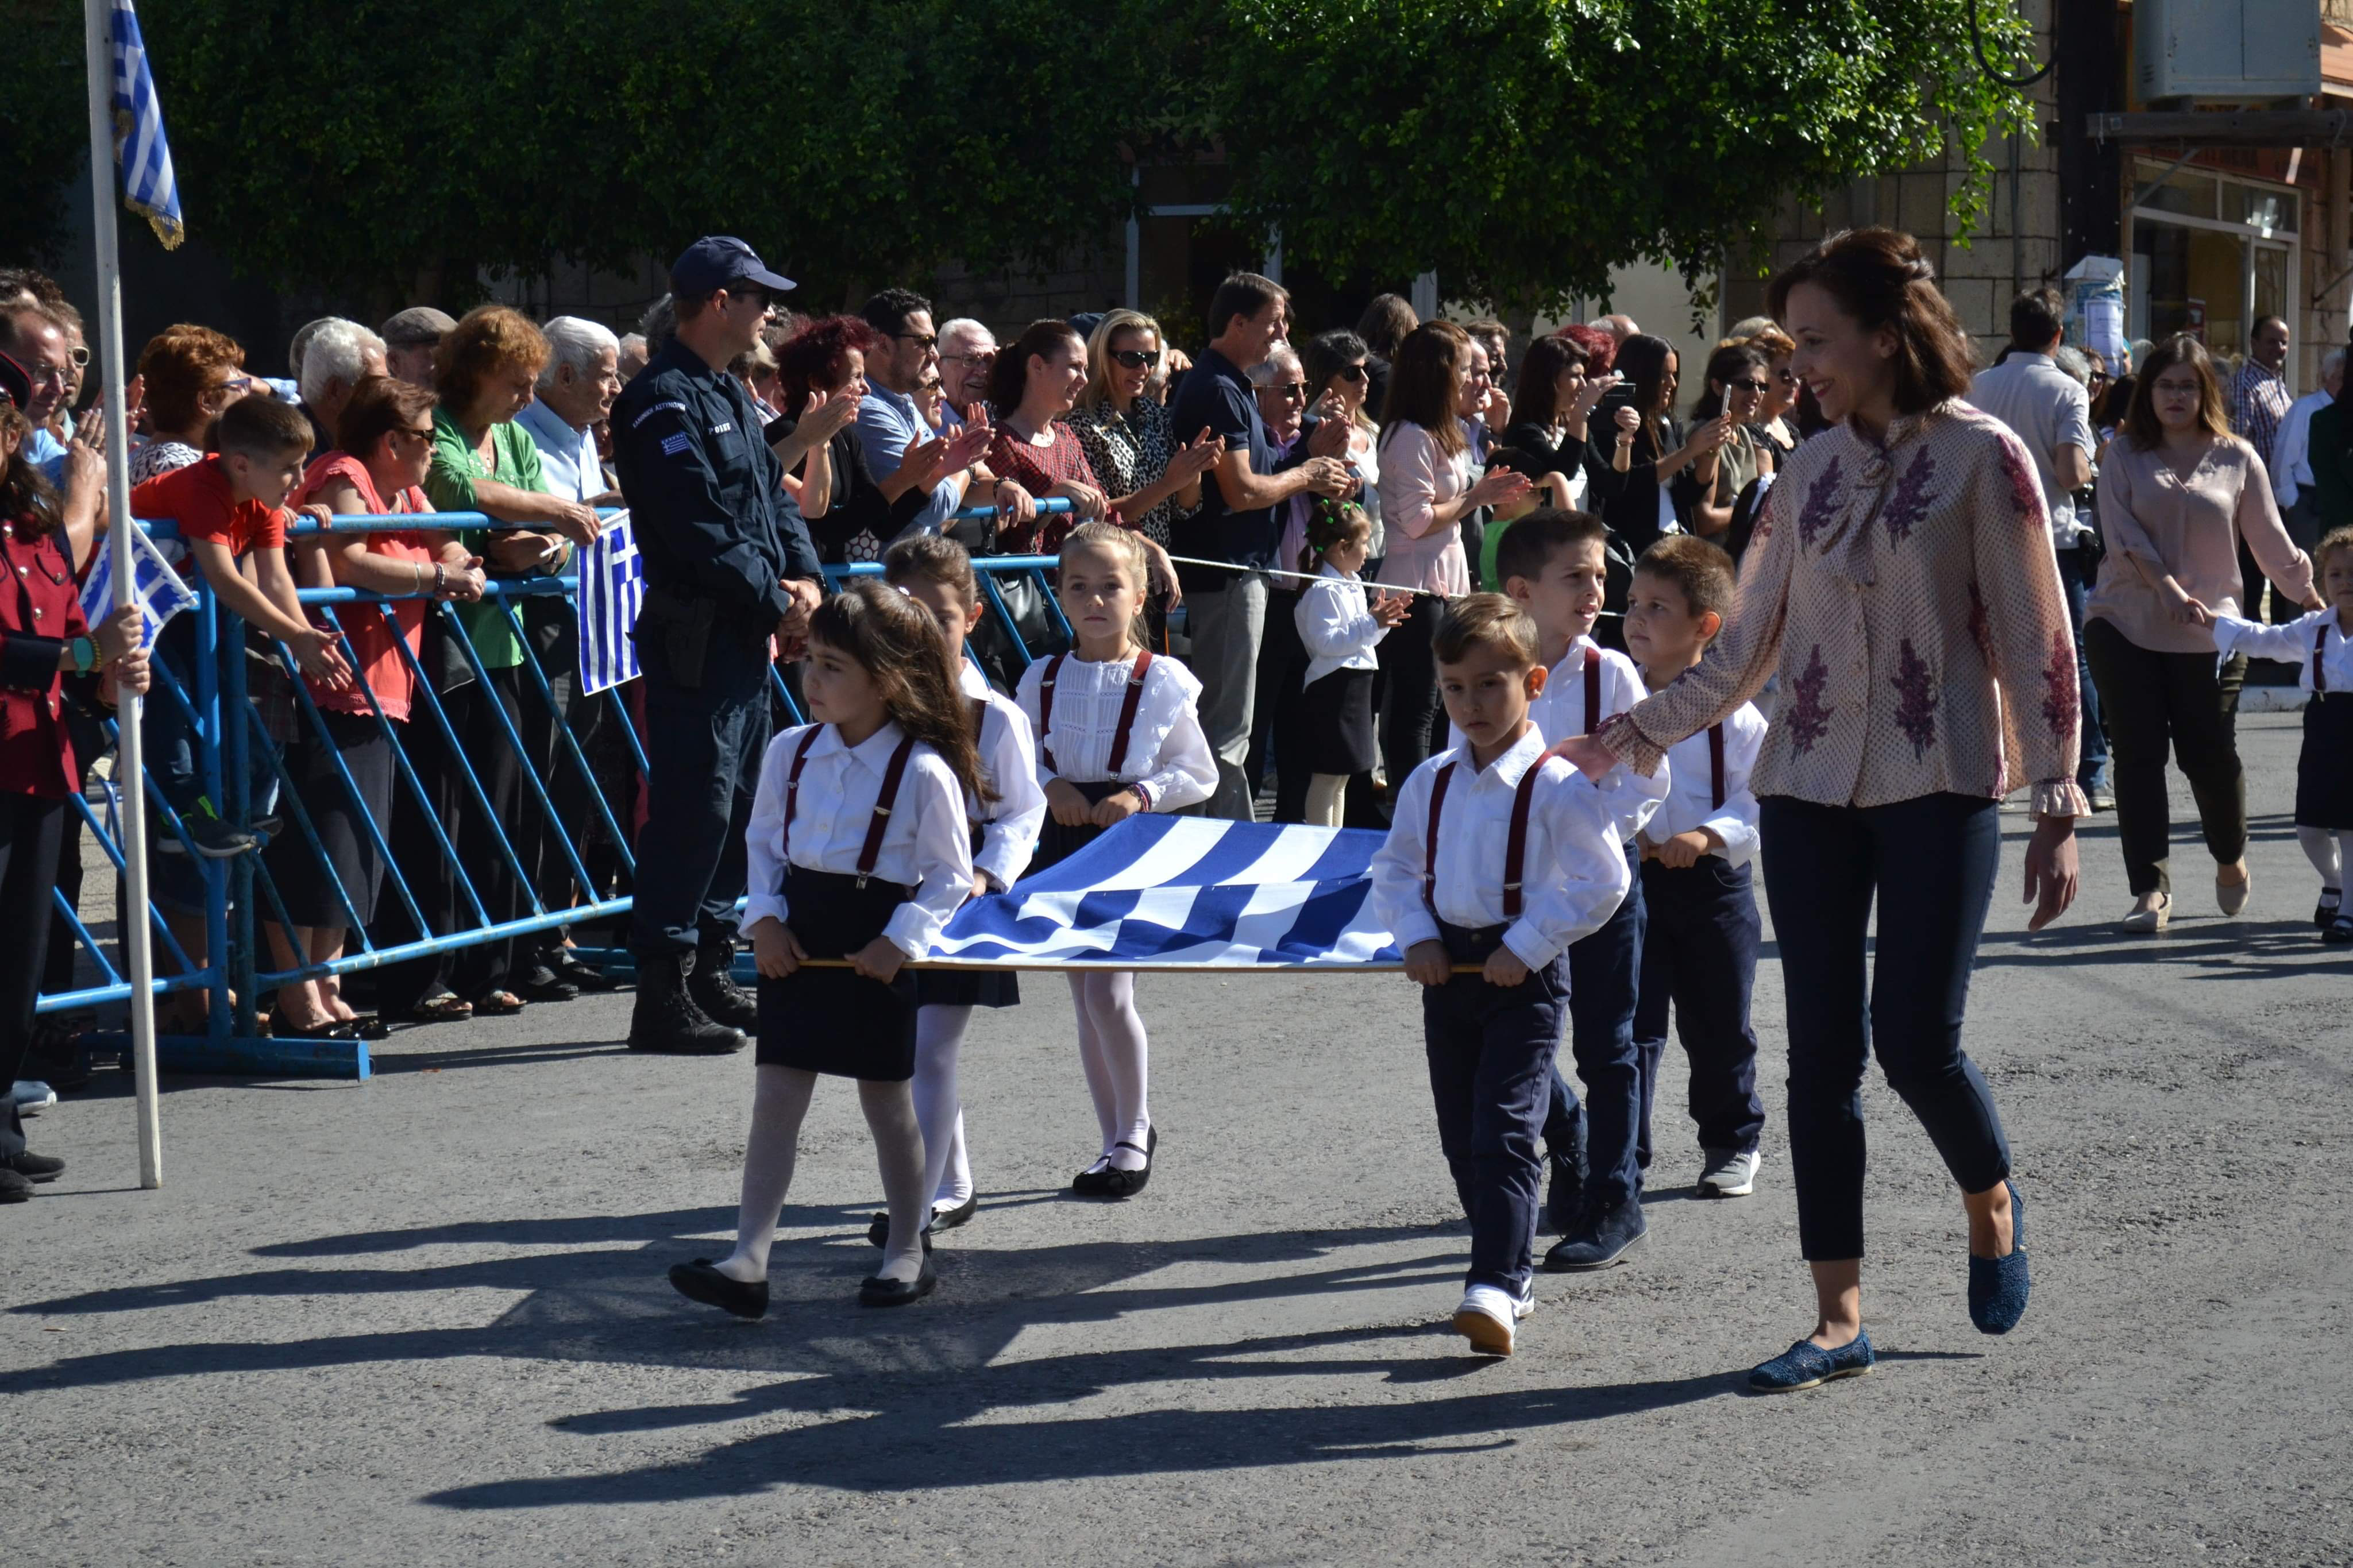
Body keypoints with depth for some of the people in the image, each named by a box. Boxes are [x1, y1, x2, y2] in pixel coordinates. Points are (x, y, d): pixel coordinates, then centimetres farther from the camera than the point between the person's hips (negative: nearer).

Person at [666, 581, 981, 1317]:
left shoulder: (924, 773, -14)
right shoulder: (791, 752, 0)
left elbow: (950, 877, -7)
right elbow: (763, 841, 12)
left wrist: (901, 940, -16)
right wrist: (766, 919, -2)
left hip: (876, 950, -4)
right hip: (797, 943, 4)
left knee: (887, 1101, 9)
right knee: (776, 1096, -2)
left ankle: (908, 1250, 25)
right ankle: (749, 1261, -5)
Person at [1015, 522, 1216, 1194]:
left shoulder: (1162, 681, -4)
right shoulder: (1042, 679, 5)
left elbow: (1200, 775, 0)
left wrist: (1141, 795, -15)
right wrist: (1051, 786, -6)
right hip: (1064, 838, 4)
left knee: (1108, 992, -13)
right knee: (1084, 999, 8)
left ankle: (1134, 1133, 4)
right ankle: (1118, 1139, 20)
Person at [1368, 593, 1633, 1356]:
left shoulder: (1557, 785, -12)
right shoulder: (1430, 782, 7)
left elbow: (1602, 882, -14)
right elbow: (1396, 867, 16)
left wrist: (1527, 948, -16)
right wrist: (1417, 935, -1)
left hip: (1523, 975, -6)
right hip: (1447, 970, 7)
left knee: (1503, 1131, -13)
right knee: (1461, 1136, 11)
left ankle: (1493, 1290, -18)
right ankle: (1512, 1269, 25)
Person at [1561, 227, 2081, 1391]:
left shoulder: (1981, 457, -4)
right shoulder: (1810, 472, 10)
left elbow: (2036, 643, -4)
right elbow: (1748, 647, 15)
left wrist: (2056, 808, -8)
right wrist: (1634, 736, 11)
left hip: (1938, 787, -5)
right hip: (1811, 789, 5)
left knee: (1914, 1038, -10)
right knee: (1821, 1052, 1)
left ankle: (1992, 1205, 22)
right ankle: (1839, 1319, 5)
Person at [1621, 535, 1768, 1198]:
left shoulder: (1732, 713, -8)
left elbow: (1760, 797, -10)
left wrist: (1707, 837, -23)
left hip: (1710, 880, -2)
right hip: (1630, 879, 2)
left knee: (1717, 1028, 11)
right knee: (1632, 1025, -2)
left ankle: (1733, 1143, 28)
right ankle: (1621, 1157, 2)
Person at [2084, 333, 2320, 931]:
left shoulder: (2236, 458, 5)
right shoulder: (2126, 454, 4)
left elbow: (2269, 540, 11)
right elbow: (2121, 532, -7)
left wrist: (2313, 600, 12)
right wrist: (2168, 589, -19)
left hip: (2210, 632, 0)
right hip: (2125, 625, 0)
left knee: (2210, 753, -2)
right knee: (2138, 753, -4)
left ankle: (2231, 859, 27)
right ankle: (2150, 890, -1)